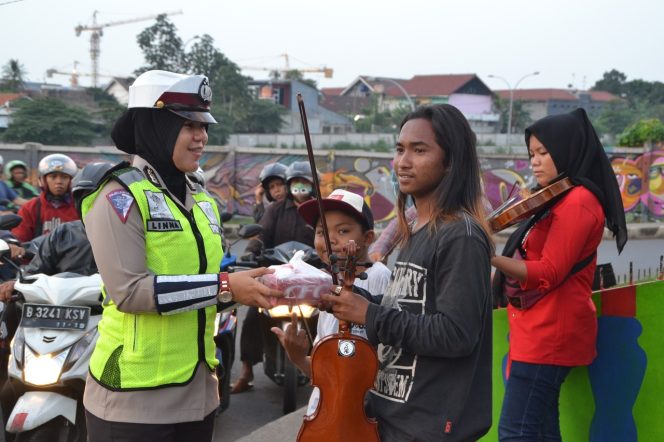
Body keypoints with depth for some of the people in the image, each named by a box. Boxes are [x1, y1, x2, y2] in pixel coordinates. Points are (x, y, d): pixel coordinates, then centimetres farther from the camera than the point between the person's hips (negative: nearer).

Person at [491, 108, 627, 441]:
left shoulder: (577, 201, -13)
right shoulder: (561, 200, 18)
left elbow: (548, 273, -21)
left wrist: (489, 257, -29)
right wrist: (508, 278, 2)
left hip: (549, 332, -10)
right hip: (543, 330, 10)